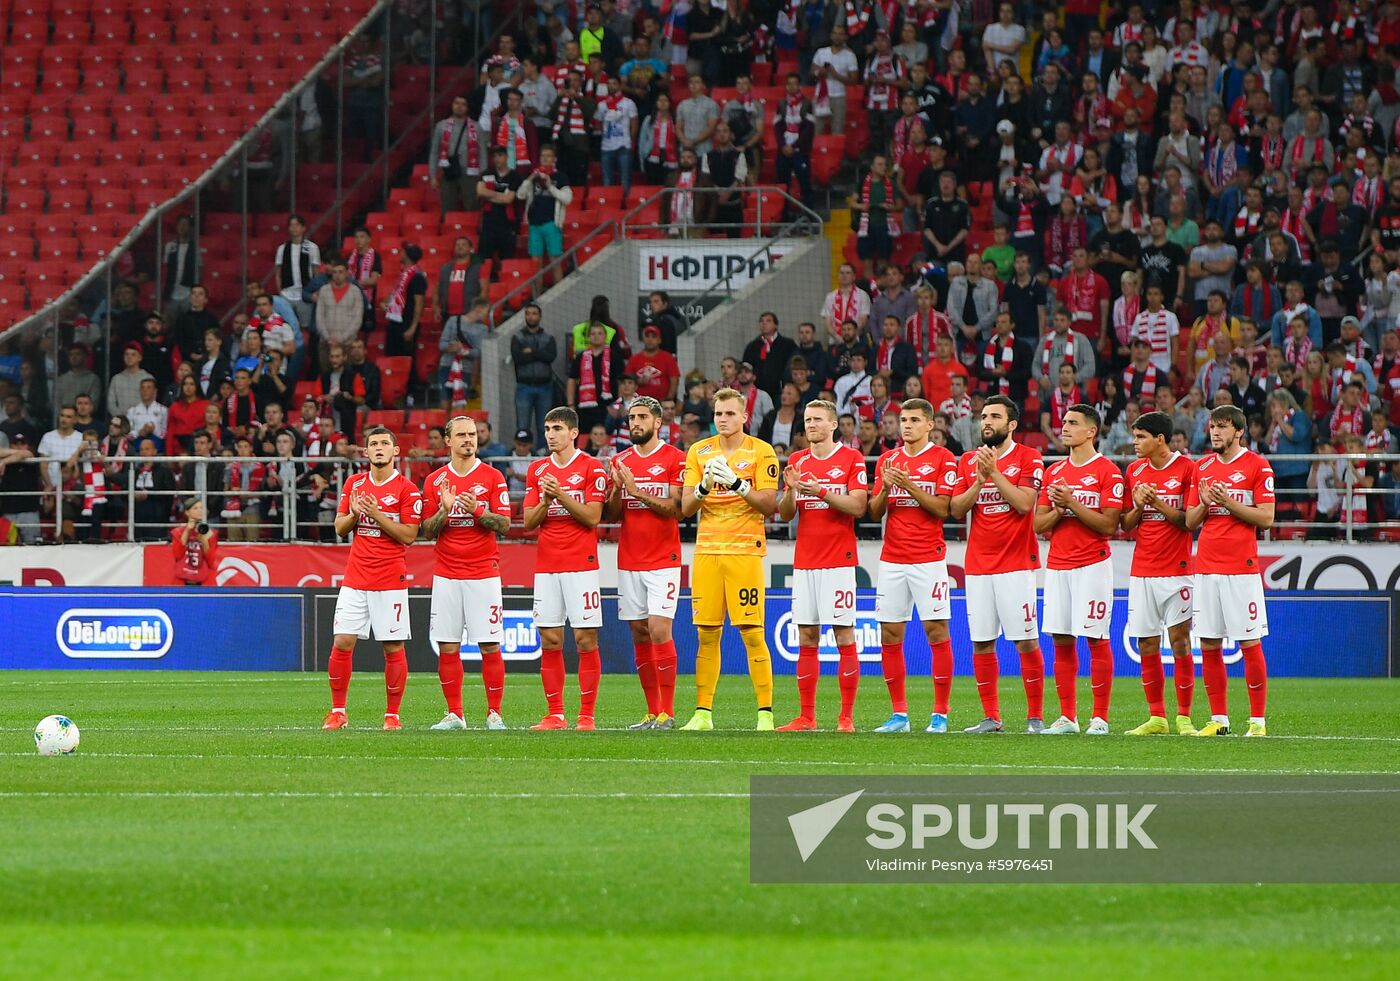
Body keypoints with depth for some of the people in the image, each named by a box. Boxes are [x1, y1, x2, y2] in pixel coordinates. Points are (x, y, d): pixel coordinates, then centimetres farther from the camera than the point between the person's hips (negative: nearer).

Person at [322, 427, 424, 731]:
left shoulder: (406, 489, -3)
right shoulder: (354, 484, 11)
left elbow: (409, 535, -8)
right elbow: (340, 528, 14)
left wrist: (376, 514, -16)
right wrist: (355, 513, -6)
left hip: (391, 580, -4)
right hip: (355, 578, 4)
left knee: (393, 648, -2)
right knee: (342, 643, -3)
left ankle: (392, 715, 6)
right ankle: (337, 712, 6)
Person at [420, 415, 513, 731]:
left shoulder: (493, 477, 2)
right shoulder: (435, 481, 9)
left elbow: (504, 524, -2)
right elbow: (427, 531, 8)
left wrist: (477, 511, -19)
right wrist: (444, 510, -11)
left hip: (483, 574, -2)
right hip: (446, 574, 2)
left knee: (490, 645, -4)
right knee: (447, 646, 0)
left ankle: (494, 713, 2)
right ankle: (454, 714, 7)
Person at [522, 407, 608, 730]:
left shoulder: (591, 468, -2)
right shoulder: (537, 471, 13)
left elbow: (592, 517, -8)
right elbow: (528, 521, 10)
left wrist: (561, 495, -17)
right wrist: (546, 501, -8)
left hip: (581, 565, -5)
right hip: (546, 566, 5)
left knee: (586, 640, -5)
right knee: (549, 641, 2)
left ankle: (586, 715, -3)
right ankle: (555, 714, 7)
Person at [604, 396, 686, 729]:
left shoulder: (675, 459, -4)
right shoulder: (621, 462, 13)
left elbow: (677, 508, -12)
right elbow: (610, 515, 12)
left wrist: (637, 491, -16)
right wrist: (618, 488, -7)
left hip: (663, 561, -5)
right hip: (629, 562, 5)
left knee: (659, 629, -14)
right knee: (639, 634, 4)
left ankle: (668, 712, -11)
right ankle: (652, 712, 8)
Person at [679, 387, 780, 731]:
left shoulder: (761, 452, 0)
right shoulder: (698, 452, 10)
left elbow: (769, 504, -6)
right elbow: (686, 507, 6)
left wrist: (737, 484, -18)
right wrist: (704, 485, -12)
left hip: (745, 550, -3)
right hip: (707, 549, 4)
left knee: (752, 632, -7)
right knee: (706, 634, 4)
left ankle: (766, 712, -4)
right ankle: (703, 712, 8)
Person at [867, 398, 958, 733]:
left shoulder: (944, 459, -1)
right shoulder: (888, 460, 13)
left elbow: (942, 508, -9)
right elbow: (875, 512, 12)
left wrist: (909, 485, -17)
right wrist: (886, 486, -7)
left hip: (928, 558, -5)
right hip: (892, 559, 5)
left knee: (937, 630, -6)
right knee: (889, 634, 2)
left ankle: (940, 714, -2)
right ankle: (899, 714, 8)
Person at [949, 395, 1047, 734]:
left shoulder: (1028, 458, -1)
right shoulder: (968, 461, 13)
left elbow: (1025, 503, -13)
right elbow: (956, 510, 6)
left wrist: (994, 472, -14)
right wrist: (979, 479, -8)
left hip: (1016, 564, -5)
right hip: (978, 565, 5)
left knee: (1026, 641, -6)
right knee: (981, 643, 4)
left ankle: (1035, 717, -1)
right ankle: (991, 718, 10)